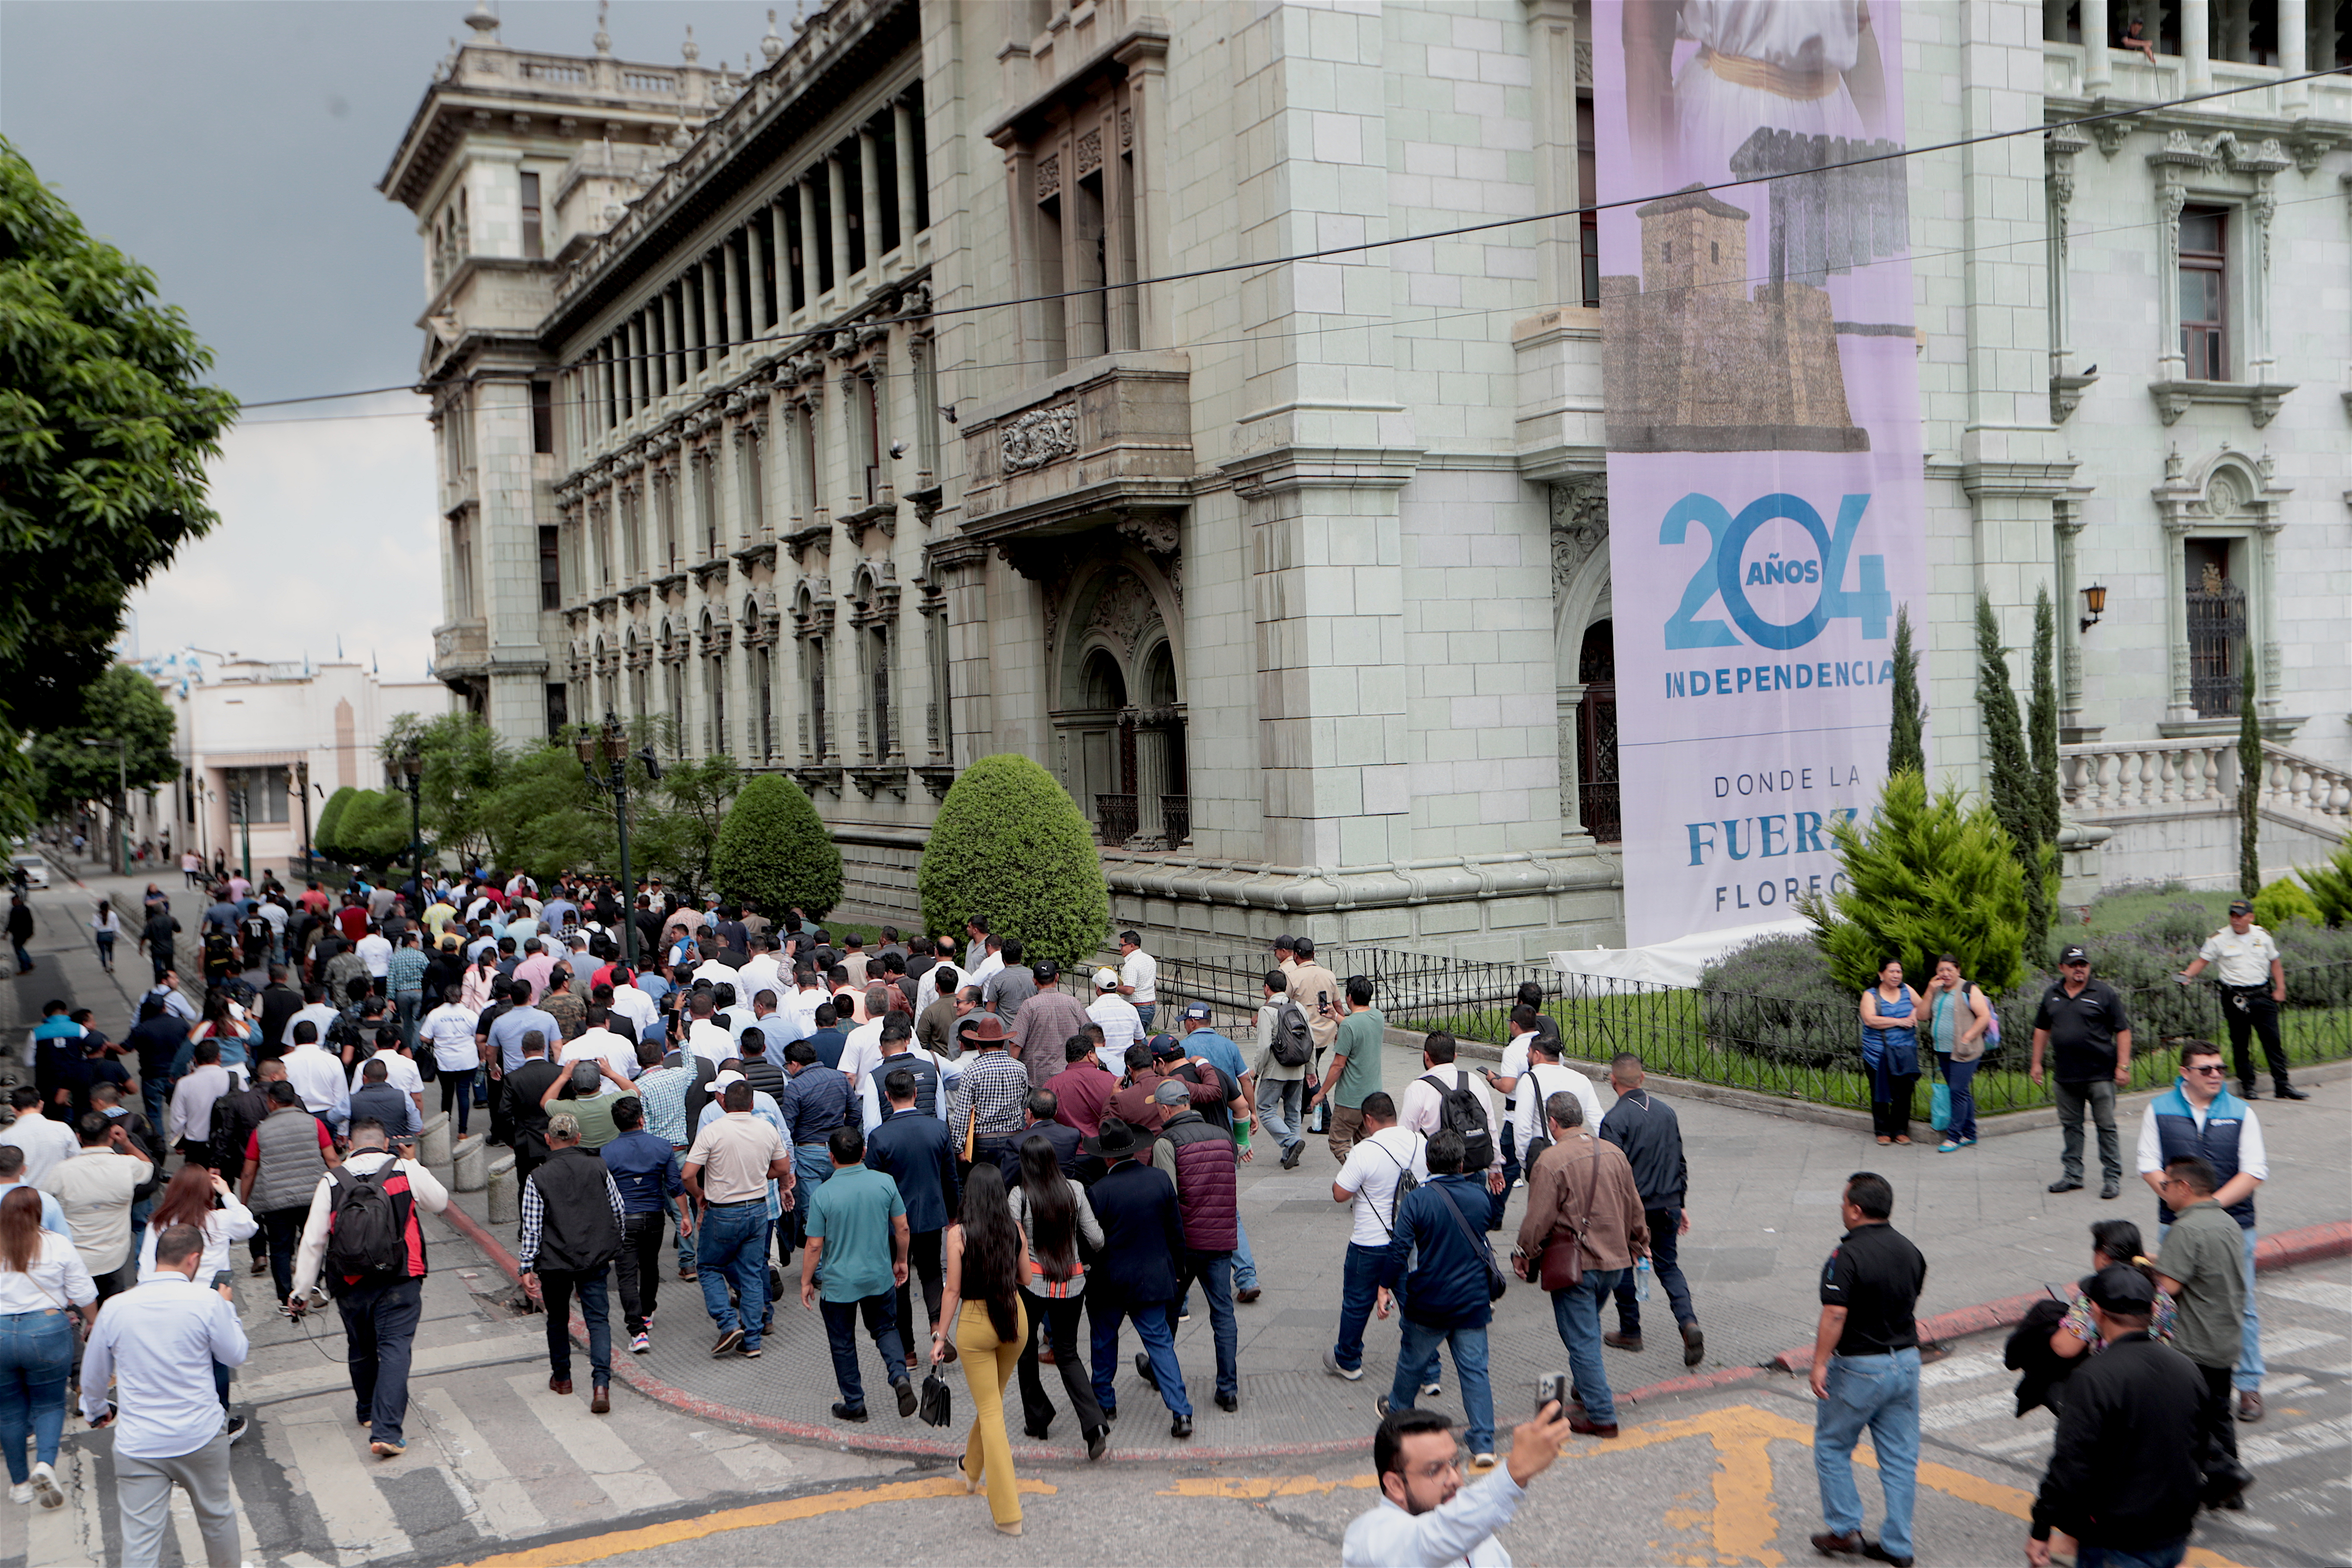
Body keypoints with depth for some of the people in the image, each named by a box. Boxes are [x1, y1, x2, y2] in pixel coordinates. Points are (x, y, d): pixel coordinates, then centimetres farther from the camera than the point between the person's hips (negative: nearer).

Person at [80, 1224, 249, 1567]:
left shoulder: (116, 1307, -2)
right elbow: (235, 1355, 2)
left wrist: (96, 1409, 32)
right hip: (201, 1438, -1)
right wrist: (227, 1308, 17)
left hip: (137, 1445, 1)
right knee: (216, 1516, 22)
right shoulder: (207, 1301, -12)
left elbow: (93, 1373, 11)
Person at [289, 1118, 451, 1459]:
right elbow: (440, 1202, 13)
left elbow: (312, 1240, 0)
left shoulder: (331, 1182, -1)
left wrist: (301, 1290, 7)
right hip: (398, 1282, -2)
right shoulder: (407, 1172, -3)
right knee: (395, 1349, -4)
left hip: (350, 1286, 2)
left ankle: (369, 1410, 43)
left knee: (361, 1350, 22)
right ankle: (386, 1431, -14)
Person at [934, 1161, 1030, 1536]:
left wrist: (940, 1336, -3)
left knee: (990, 1410, 1)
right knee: (992, 1400, 25)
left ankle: (1008, 1514, -1)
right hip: (1015, 1318, 4)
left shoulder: (959, 1233, -13)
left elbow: (953, 1290, -11)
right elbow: (1025, 1276, 7)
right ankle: (973, 1470, 47)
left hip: (975, 1322, -4)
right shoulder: (1016, 1229, -3)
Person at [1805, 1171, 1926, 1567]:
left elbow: (1834, 1316, -24)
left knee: (1832, 1446, 12)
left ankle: (1845, 1531, 14)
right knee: (1900, 1455, 11)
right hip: (1907, 1361, 7)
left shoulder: (1847, 1256, -21)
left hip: (1859, 1367, -7)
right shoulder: (1909, 1250, 3)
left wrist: (1819, 1365, -16)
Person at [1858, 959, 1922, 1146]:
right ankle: (1883, 1132, 12)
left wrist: (1915, 1014, -2)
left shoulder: (1907, 991, 10)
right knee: (1880, 1094, 1)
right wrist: (1899, 1021, -16)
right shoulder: (1870, 995, -2)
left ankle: (1900, 1131, 12)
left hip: (1905, 1054, 3)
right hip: (1878, 1054, -3)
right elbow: (1870, 1020, -16)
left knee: (1903, 1094, 0)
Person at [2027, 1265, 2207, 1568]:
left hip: (2117, 1542, -7)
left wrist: (2041, 1530, -14)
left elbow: (2071, 1463, -21)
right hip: (2175, 1538, 7)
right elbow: (2198, 1453, 14)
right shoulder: (2186, 1367, 2)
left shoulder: (2095, 1378, -21)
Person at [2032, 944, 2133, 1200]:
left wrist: (2123, 1066, -10)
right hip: (2064, 1076, 5)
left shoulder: (2103, 993, -3)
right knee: (2070, 1126, 11)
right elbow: (2042, 1029, 19)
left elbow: (2123, 1031, -4)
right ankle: (2072, 1176, 19)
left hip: (2099, 1074, -5)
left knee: (2106, 1126, -2)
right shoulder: (2052, 995, 11)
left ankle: (2112, 1179, 5)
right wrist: (2037, 1063, 16)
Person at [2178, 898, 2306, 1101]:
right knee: (2240, 1044, 3)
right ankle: (2247, 1086, 13)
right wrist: (2188, 974, -20)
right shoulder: (2219, 938, -2)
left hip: (2262, 996, 2)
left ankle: (2283, 1085, 4)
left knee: (2273, 1041, -1)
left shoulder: (2263, 936, 8)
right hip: (2235, 998, -2)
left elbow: (2275, 963, 17)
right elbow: (2202, 961, -1)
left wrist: (2280, 988, 9)